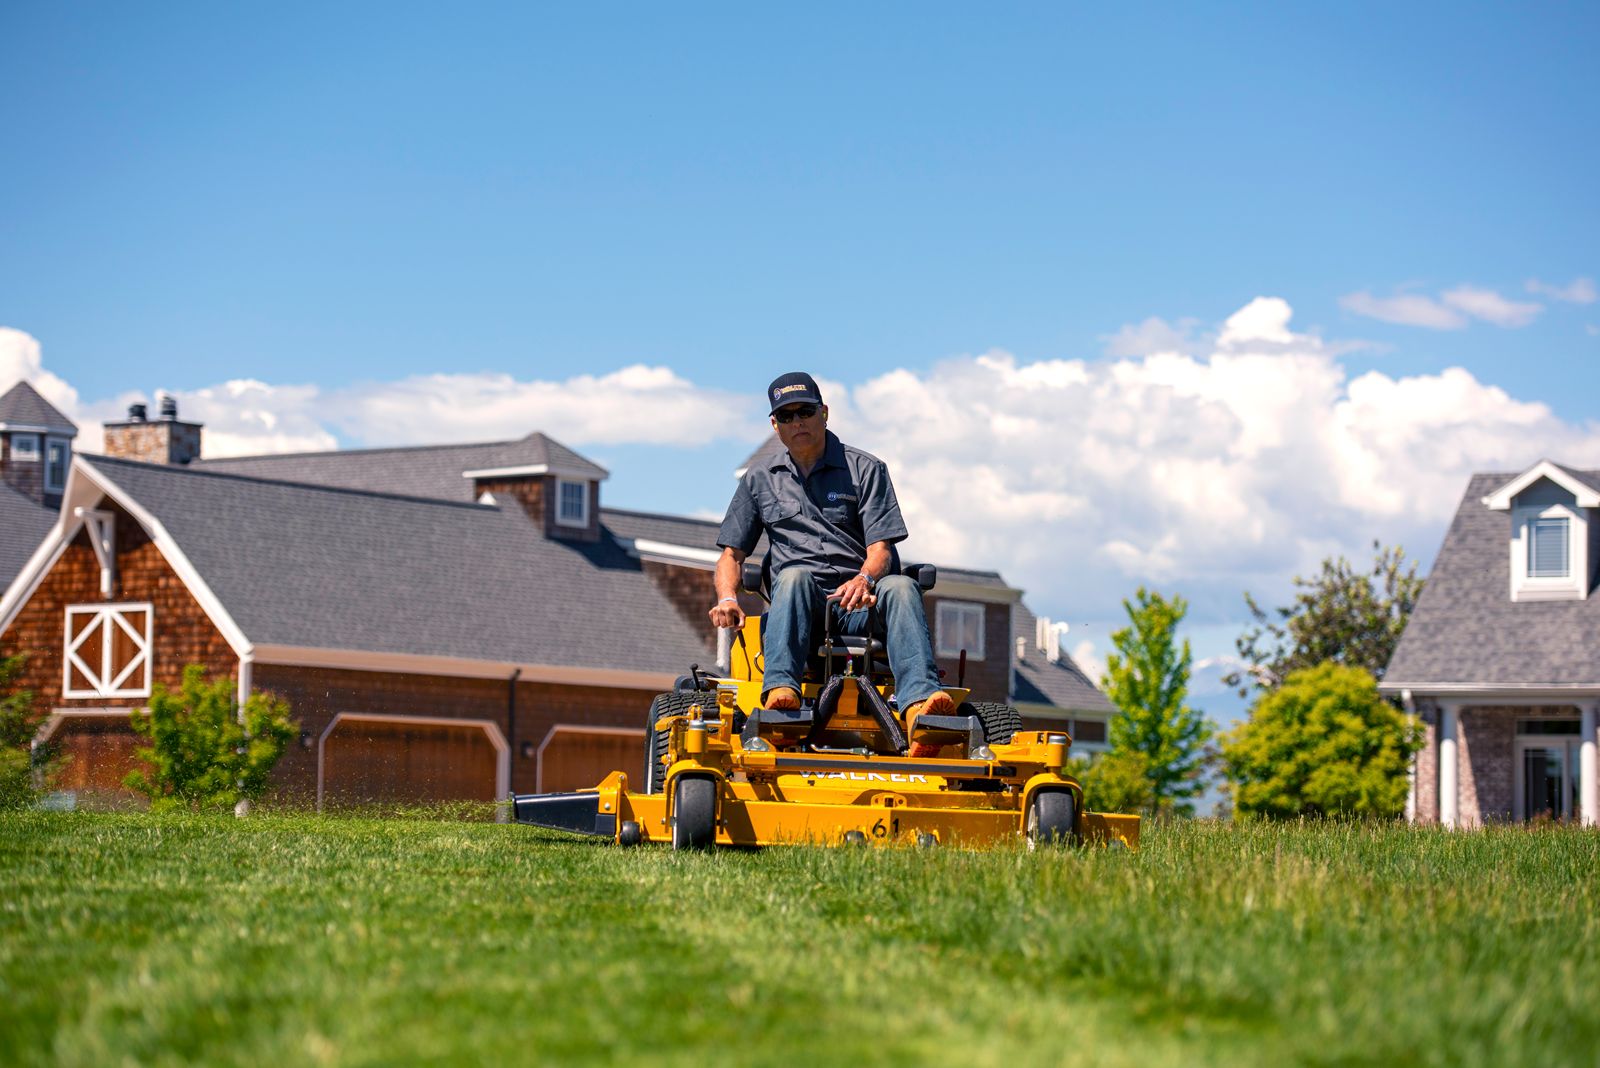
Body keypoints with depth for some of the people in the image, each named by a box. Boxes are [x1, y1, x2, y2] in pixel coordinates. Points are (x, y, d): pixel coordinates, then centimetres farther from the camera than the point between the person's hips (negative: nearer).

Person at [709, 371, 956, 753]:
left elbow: (881, 549, 1)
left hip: (857, 605, -1)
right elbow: (732, 553, 20)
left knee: (900, 587, -33)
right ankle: (781, 693, -56)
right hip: (796, 607, 1)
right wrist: (727, 598, -3)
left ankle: (919, 705, -57)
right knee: (794, 577, -34)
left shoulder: (865, 470, 12)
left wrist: (865, 579, -23)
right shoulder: (760, 480, 21)